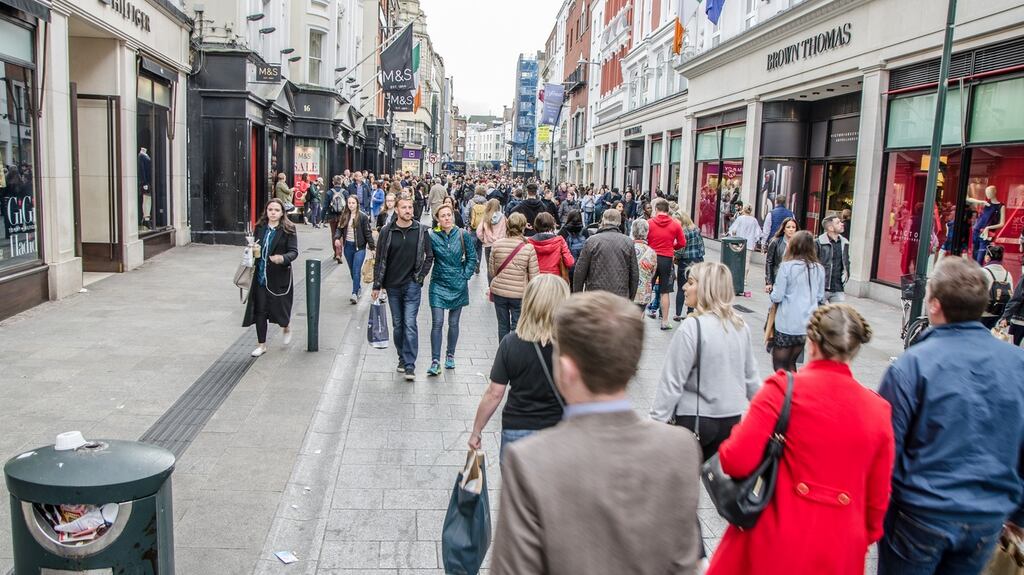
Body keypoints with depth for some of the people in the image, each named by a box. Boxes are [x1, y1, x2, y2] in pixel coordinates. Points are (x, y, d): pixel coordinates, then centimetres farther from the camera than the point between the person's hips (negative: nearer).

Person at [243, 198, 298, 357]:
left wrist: (283, 258, -31)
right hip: (260, 276, 4)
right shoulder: (260, 228, 7)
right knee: (259, 310, 6)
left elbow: (294, 252, -11)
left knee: (279, 307, 2)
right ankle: (262, 345, 19)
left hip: (279, 277, -4)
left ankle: (287, 328, 38)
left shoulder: (288, 230, -6)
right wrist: (253, 250, -3)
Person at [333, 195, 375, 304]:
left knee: (356, 271, -13)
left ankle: (355, 294, -15)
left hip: (359, 246, -5)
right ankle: (358, 287, 34)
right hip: (348, 246, 5)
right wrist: (337, 238, -11)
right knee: (352, 270, 15)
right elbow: (340, 229, 9)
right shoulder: (344, 216, 6)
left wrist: (372, 247, -9)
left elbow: (367, 233, -7)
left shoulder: (363, 216, -7)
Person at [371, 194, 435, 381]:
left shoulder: (421, 231, -2)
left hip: (412, 285, -2)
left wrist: (421, 275, 0)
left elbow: (429, 256, 8)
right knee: (397, 325, 11)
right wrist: (377, 285, 3)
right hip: (392, 285, 2)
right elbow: (380, 259, 4)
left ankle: (410, 365, -5)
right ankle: (402, 358, 26)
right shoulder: (387, 231, -1)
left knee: (410, 324, -8)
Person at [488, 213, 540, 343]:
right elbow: (534, 276, -10)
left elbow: (492, 270, 2)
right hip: (519, 293, -2)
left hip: (499, 291, 3)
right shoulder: (529, 248, -14)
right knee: (517, 327, 9)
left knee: (503, 326, 17)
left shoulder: (496, 245, -8)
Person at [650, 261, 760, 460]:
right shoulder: (740, 325, 2)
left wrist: (657, 420, -10)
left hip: (695, 420, -6)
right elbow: (751, 376, 11)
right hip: (732, 420, 6)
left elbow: (672, 381, -16)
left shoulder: (692, 327, -17)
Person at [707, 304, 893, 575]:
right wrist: (865, 537, 22)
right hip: (840, 552, 4)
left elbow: (736, 461, -18)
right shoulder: (878, 408, -2)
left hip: (776, 543, -3)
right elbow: (878, 496, 5)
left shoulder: (785, 388, -14)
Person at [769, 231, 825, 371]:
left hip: (787, 323, -5)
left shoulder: (787, 266, -13)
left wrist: (771, 293, 9)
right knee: (791, 362, 19)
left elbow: (777, 297, -12)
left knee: (779, 364, 7)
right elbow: (820, 297, 11)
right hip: (809, 323, 5)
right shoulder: (819, 269, 2)